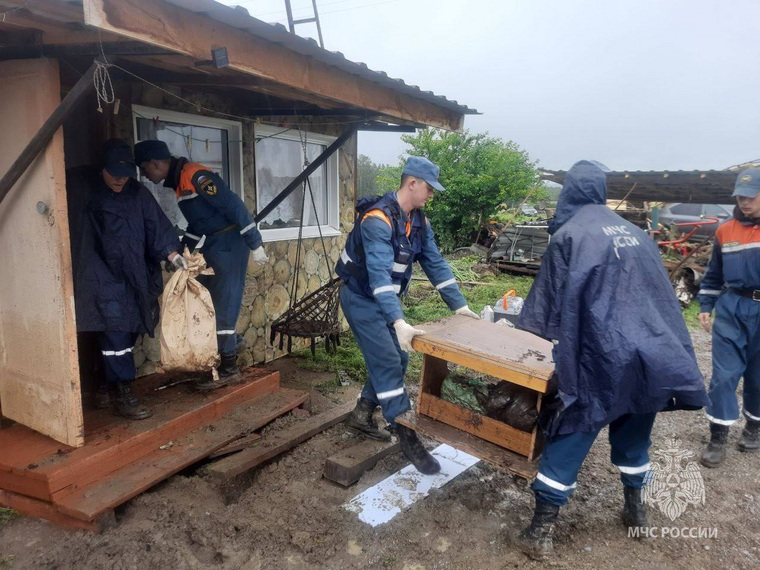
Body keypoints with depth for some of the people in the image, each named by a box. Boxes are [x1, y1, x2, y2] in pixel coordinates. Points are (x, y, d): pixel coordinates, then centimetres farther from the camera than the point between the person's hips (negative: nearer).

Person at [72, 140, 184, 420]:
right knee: (115, 330, -11)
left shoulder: (138, 192, 6)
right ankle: (122, 392, -2)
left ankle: (107, 387, 22)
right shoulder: (83, 187, -4)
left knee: (127, 331, 7)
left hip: (133, 276, 5)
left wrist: (171, 253, -13)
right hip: (101, 274, -4)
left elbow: (156, 225, -1)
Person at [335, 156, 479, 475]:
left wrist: (459, 305, -1)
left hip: (385, 299, 9)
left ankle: (362, 415, 26)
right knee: (388, 363, -9)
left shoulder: (419, 221, 1)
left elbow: (435, 263, 3)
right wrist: (398, 321, -46)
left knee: (397, 360, 10)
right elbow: (379, 273, -38)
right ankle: (408, 438, 0)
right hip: (361, 298, -9)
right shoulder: (378, 219, -27)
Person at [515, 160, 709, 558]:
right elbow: (662, 297, 19)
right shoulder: (635, 232, 14)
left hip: (602, 358, -6)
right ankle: (636, 509, 41)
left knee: (567, 440, 3)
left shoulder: (569, 235, -4)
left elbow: (552, 303, -2)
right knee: (633, 435, 25)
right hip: (654, 356, 6)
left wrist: (521, 330, 13)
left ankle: (541, 532, 8)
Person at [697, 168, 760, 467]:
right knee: (724, 374, -1)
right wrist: (705, 306, 7)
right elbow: (714, 274, 12)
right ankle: (717, 438, 7)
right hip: (731, 310, 1)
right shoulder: (725, 231, 5)